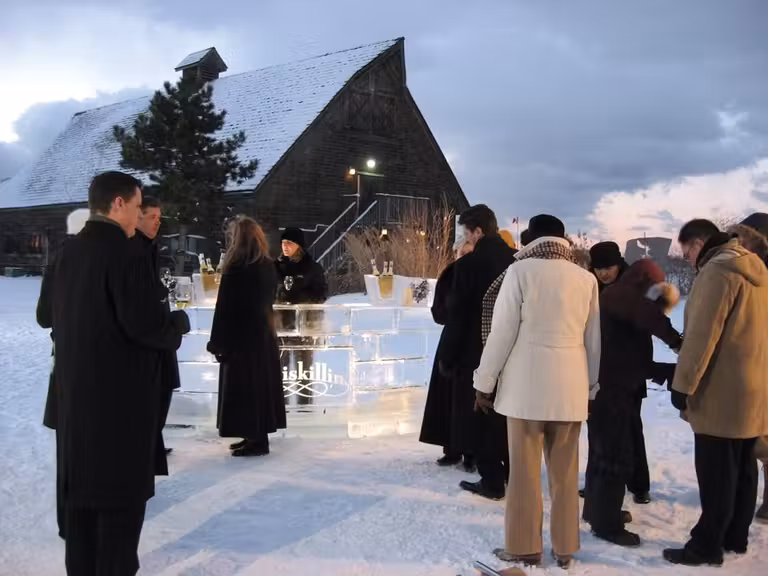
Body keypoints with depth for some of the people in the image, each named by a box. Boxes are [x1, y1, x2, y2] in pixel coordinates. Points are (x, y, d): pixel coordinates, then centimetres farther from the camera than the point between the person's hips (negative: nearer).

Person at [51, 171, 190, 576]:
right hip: (119, 392, -8)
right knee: (121, 491, 1)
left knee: (83, 488, 16)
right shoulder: (120, 252, -17)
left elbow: (58, 319, 14)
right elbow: (144, 324, -21)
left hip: (76, 389, 8)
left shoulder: (69, 251, 7)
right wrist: (179, 322, -3)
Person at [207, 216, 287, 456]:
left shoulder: (235, 269, -17)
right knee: (260, 383, 12)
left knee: (244, 387, -1)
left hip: (241, 336, -8)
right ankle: (258, 435, 19)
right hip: (263, 333, 8)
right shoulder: (268, 266, 6)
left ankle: (256, 440, 1)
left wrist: (217, 342, -10)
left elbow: (224, 309, -15)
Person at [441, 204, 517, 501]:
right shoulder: (517, 261, 2)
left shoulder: (469, 264, -15)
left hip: (476, 354, -6)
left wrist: (448, 358, -4)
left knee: (479, 417, 5)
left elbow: (458, 317, -13)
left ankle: (492, 480, 8)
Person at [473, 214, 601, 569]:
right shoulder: (587, 279, 5)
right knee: (565, 470, 12)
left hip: (527, 383, -3)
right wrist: (590, 385, 22)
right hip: (570, 386, 4)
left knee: (524, 469, 6)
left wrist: (485, 381, 1)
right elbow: (594, 339, 11)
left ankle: (525, 546, 14)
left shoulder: (521, 271, -5)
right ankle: (565, 547, 20)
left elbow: (503, 331, -7)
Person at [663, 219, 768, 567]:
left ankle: (707, 546, 4)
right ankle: (735, 538, 25)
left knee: (716, 473, -3)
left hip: (722, 392, -10)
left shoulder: (717, 271, -16)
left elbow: (701, 335, -21)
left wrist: (684, 385, -16)